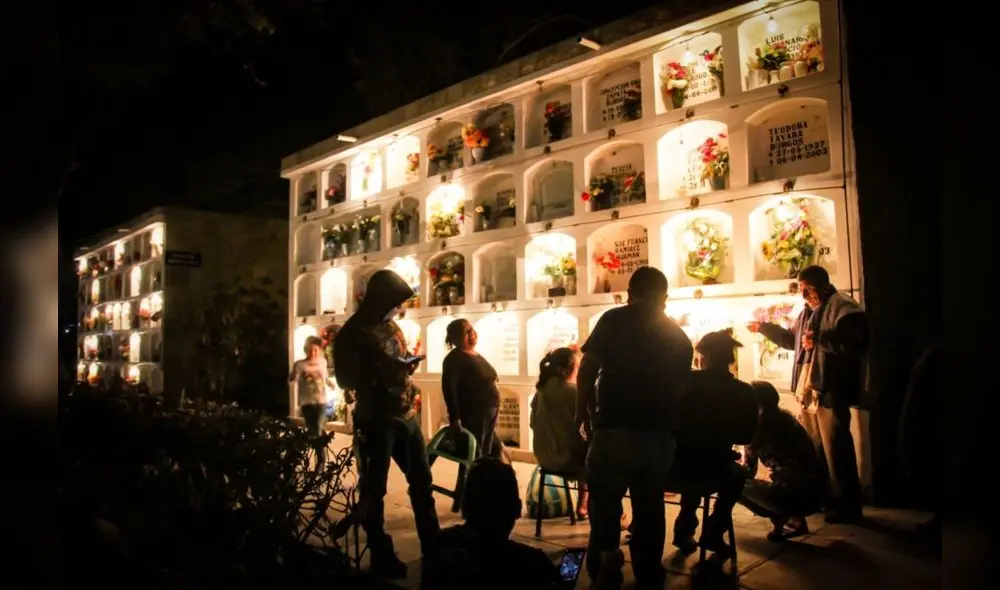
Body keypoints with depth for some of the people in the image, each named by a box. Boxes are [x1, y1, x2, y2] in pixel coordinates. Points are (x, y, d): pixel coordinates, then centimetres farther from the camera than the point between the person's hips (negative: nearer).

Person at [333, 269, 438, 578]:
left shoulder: (391, 326, 13)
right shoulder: (351, 334, -8)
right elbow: (346, 379, -15)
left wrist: (408, 366, 5)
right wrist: (382, 374, -26)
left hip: (406, 415, 8)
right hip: (375, 420, -7)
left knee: (422, 480, 13)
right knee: (373, 488, 2)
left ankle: (433, 547, 25)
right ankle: (381, 556, 16)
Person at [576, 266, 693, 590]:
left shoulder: (614, 320, -2)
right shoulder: (679, 336, 11)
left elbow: (587, 370, -5)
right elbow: (681, 388, 13)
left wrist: (584, 409, 8)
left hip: (614, 429, -4)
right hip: (659, 434, 4)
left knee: (605, 507, 6)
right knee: (649, 510, 15)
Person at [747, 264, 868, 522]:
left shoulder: (843, 307, -13)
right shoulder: (810, 311, 17)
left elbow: (856, 344, -26)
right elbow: (792, 339, 32)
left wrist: (820, 340, -32)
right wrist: (763, 327, 29)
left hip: (831, 390, -10)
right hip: (809, 390, 10)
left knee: (836, 450, -5)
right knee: (813, 448, 17)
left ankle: (847, 506, 7)